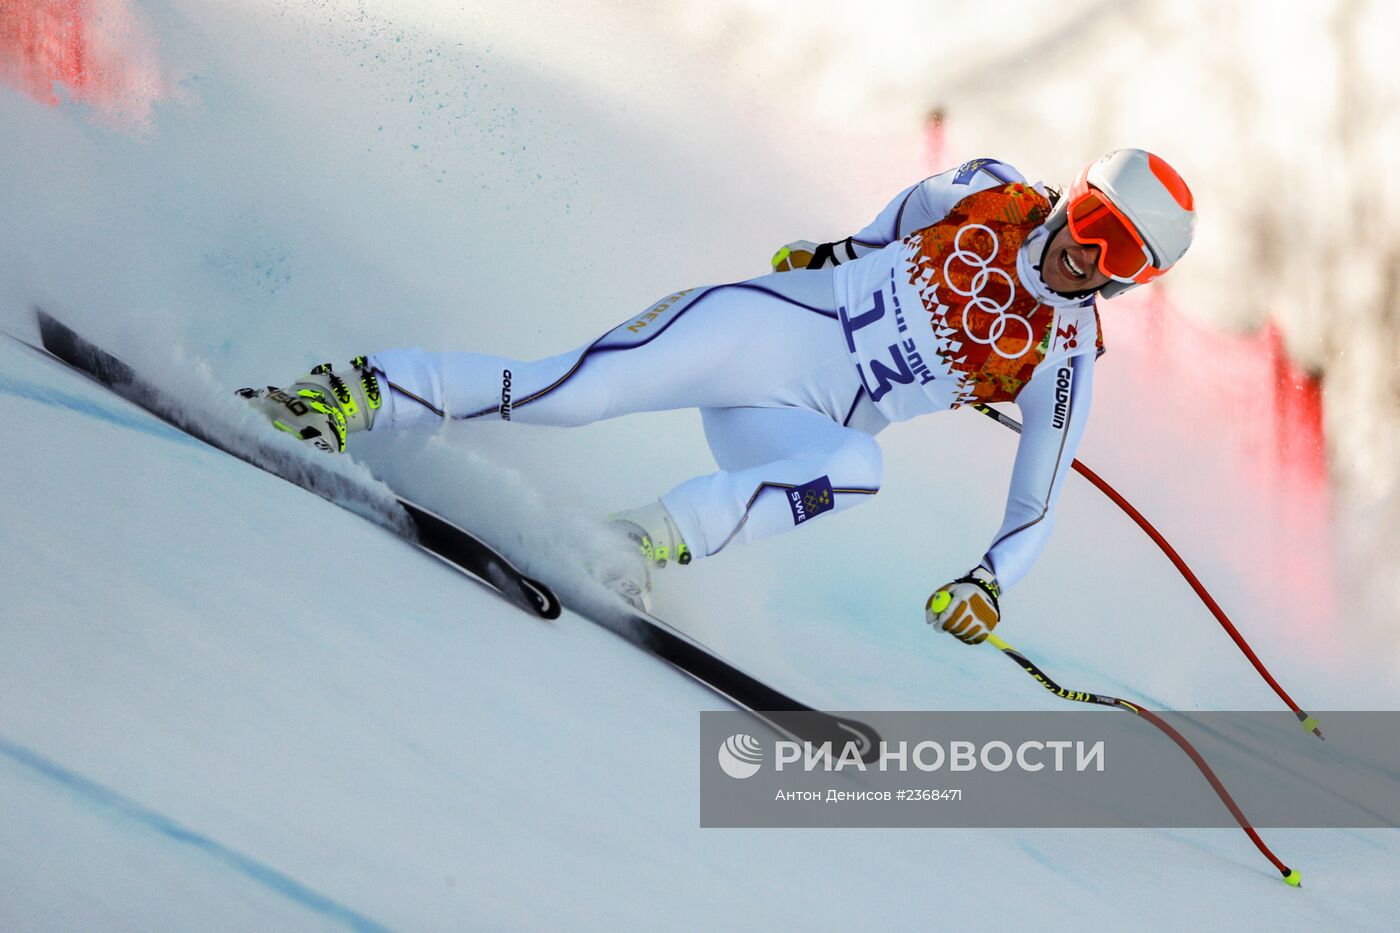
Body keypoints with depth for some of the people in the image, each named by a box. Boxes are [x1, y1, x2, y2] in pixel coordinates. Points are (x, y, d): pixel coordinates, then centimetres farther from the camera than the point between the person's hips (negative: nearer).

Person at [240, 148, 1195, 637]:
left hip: (799, 423, 1)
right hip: (752, 326, -1)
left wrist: (988, 582, -15)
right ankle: (355, 393, -8)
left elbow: (1037, 508, -1)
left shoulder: (1064, 356, -1)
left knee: (856, 467, -36)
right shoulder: (989, 195, -1)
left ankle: (650, 539, -29)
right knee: (557, 393, -20)